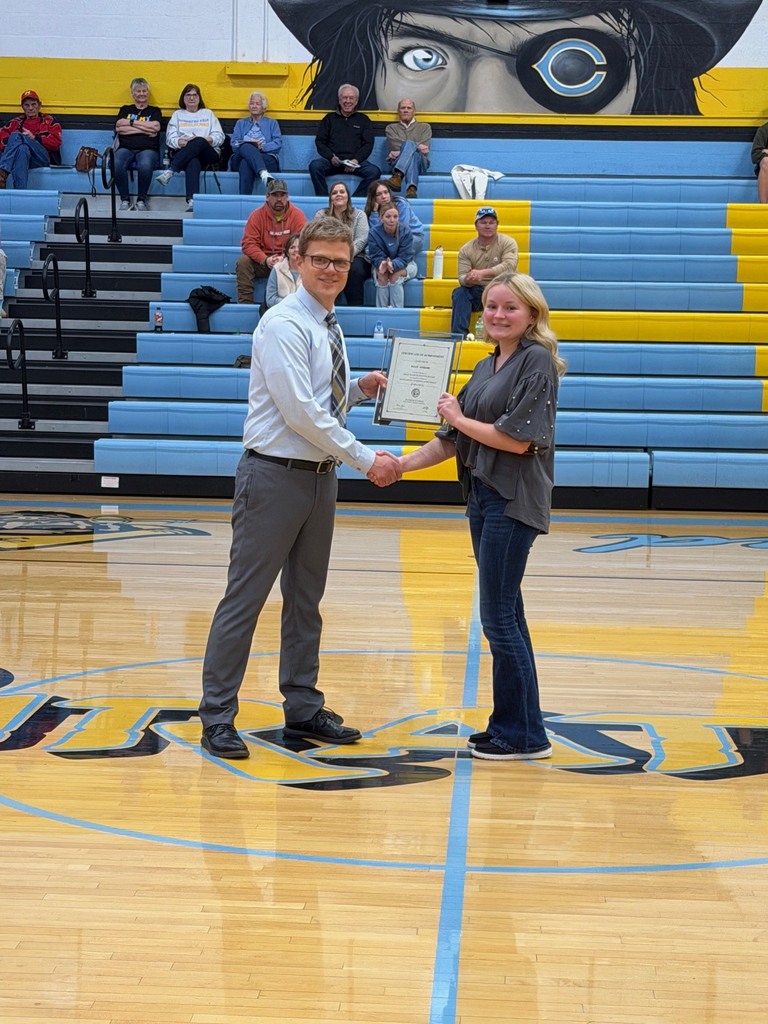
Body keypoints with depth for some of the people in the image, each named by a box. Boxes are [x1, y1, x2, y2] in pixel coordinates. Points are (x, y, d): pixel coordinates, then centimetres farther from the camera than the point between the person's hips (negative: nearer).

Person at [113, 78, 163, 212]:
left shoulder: (155, 111, 20)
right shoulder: (125, 109, 23)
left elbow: (156, 127, -2)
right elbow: (118, 127, 3)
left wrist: (132, 122, 1)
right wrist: (145, 129, -3)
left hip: (147, 149, -1)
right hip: (126, 148, 1)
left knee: (145, 165, -39)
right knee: (116, 164, -36)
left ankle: (141, 200, -18)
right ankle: (125, 200, -19)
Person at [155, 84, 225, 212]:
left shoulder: (208, 114, 25)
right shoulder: (177, 115, 24)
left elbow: (220, 137, 11)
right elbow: (170, 139, 9)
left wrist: (205, 140, -9)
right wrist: (185, 142, -11)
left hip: (209, 154, 1)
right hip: (183, 153, -1)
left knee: (199, 142, -37)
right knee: (194, 162, -40)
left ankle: (170, 171, -49)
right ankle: (192, 200, -61)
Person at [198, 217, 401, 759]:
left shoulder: (328, 327, 13)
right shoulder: (283, 324, -14)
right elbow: (300, 410, -21)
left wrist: (360, 387, 2)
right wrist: (366, 459, -19)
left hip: (320, 475, 9)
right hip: (276, 475, -9)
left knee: (306, 597, 15)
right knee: (246, 598, -3)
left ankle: (304, 709, 25)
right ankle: (218, 717, 4)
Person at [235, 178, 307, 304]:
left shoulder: (297, 215, -4)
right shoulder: (257, 215, -2)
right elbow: (249, 243, -8)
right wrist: (265, 260, -24)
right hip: (262, 262, 1)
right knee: (243, 262, -25)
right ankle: (245, 303, -24)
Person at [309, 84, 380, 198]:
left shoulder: (363, 120, 18)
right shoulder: (330, 118, 19)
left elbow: (368, 144, 9)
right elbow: (320, 141, 12)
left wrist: (356, 160, -9)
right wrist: (331, 157, -8)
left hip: (356, 162, 0)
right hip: (332, 161, 0)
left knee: (374, 172, -30)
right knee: (315, 166, -31)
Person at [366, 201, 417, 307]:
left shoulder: (406, 232, -20)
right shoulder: (374, 232, -17)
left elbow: (404, 258, -23)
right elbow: (376, 256, -19)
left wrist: (393, 264, -45)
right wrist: (382, 264, -45)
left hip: (405, 266, -1)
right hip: (381, 265, 1)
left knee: (395, 275, -33)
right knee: (381, 275, -32)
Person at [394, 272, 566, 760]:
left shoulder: (537, 362, -10)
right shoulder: (486, 367, 15)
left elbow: (518, 439, -18)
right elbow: (452, 440, 15)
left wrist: (460, 418, -6)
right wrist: (401, 464, 4)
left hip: (514, 501, -9)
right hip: (483, 496, 9)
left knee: (498, 617, -7)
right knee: (504, 614, 12)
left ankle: (525, 735, 2)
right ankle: (512, 726, 20)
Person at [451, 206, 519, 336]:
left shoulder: (508, 243, -7)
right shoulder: (466, 249, -1)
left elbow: (509, 266, -25)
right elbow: (462, 277, -9)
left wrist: (482, 273, -37)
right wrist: (468, 279, -36)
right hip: (477, 293, 2)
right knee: (459, 293, -26)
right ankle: (459, 335, -30)